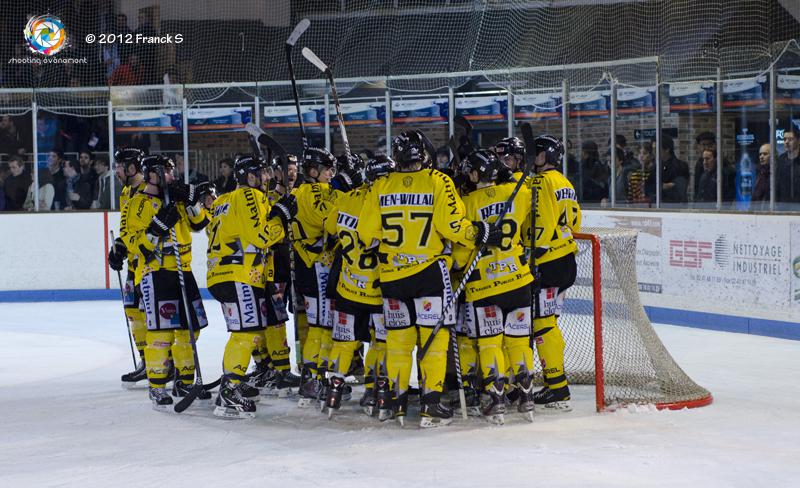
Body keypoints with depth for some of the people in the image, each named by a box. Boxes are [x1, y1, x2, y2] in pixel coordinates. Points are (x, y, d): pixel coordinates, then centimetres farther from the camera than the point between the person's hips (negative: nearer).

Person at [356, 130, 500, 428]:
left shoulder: (380, 187, 3)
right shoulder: (438, 182, -6)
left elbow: (367, 234, 3)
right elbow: (452, 225, -13)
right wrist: (480, 233, 2)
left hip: (391, 275, 3)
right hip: (429, 270, -3)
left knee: (398, 335, 13)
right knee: (434, 334, 0)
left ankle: (394, 399, 17)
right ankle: (430, 402, -4)